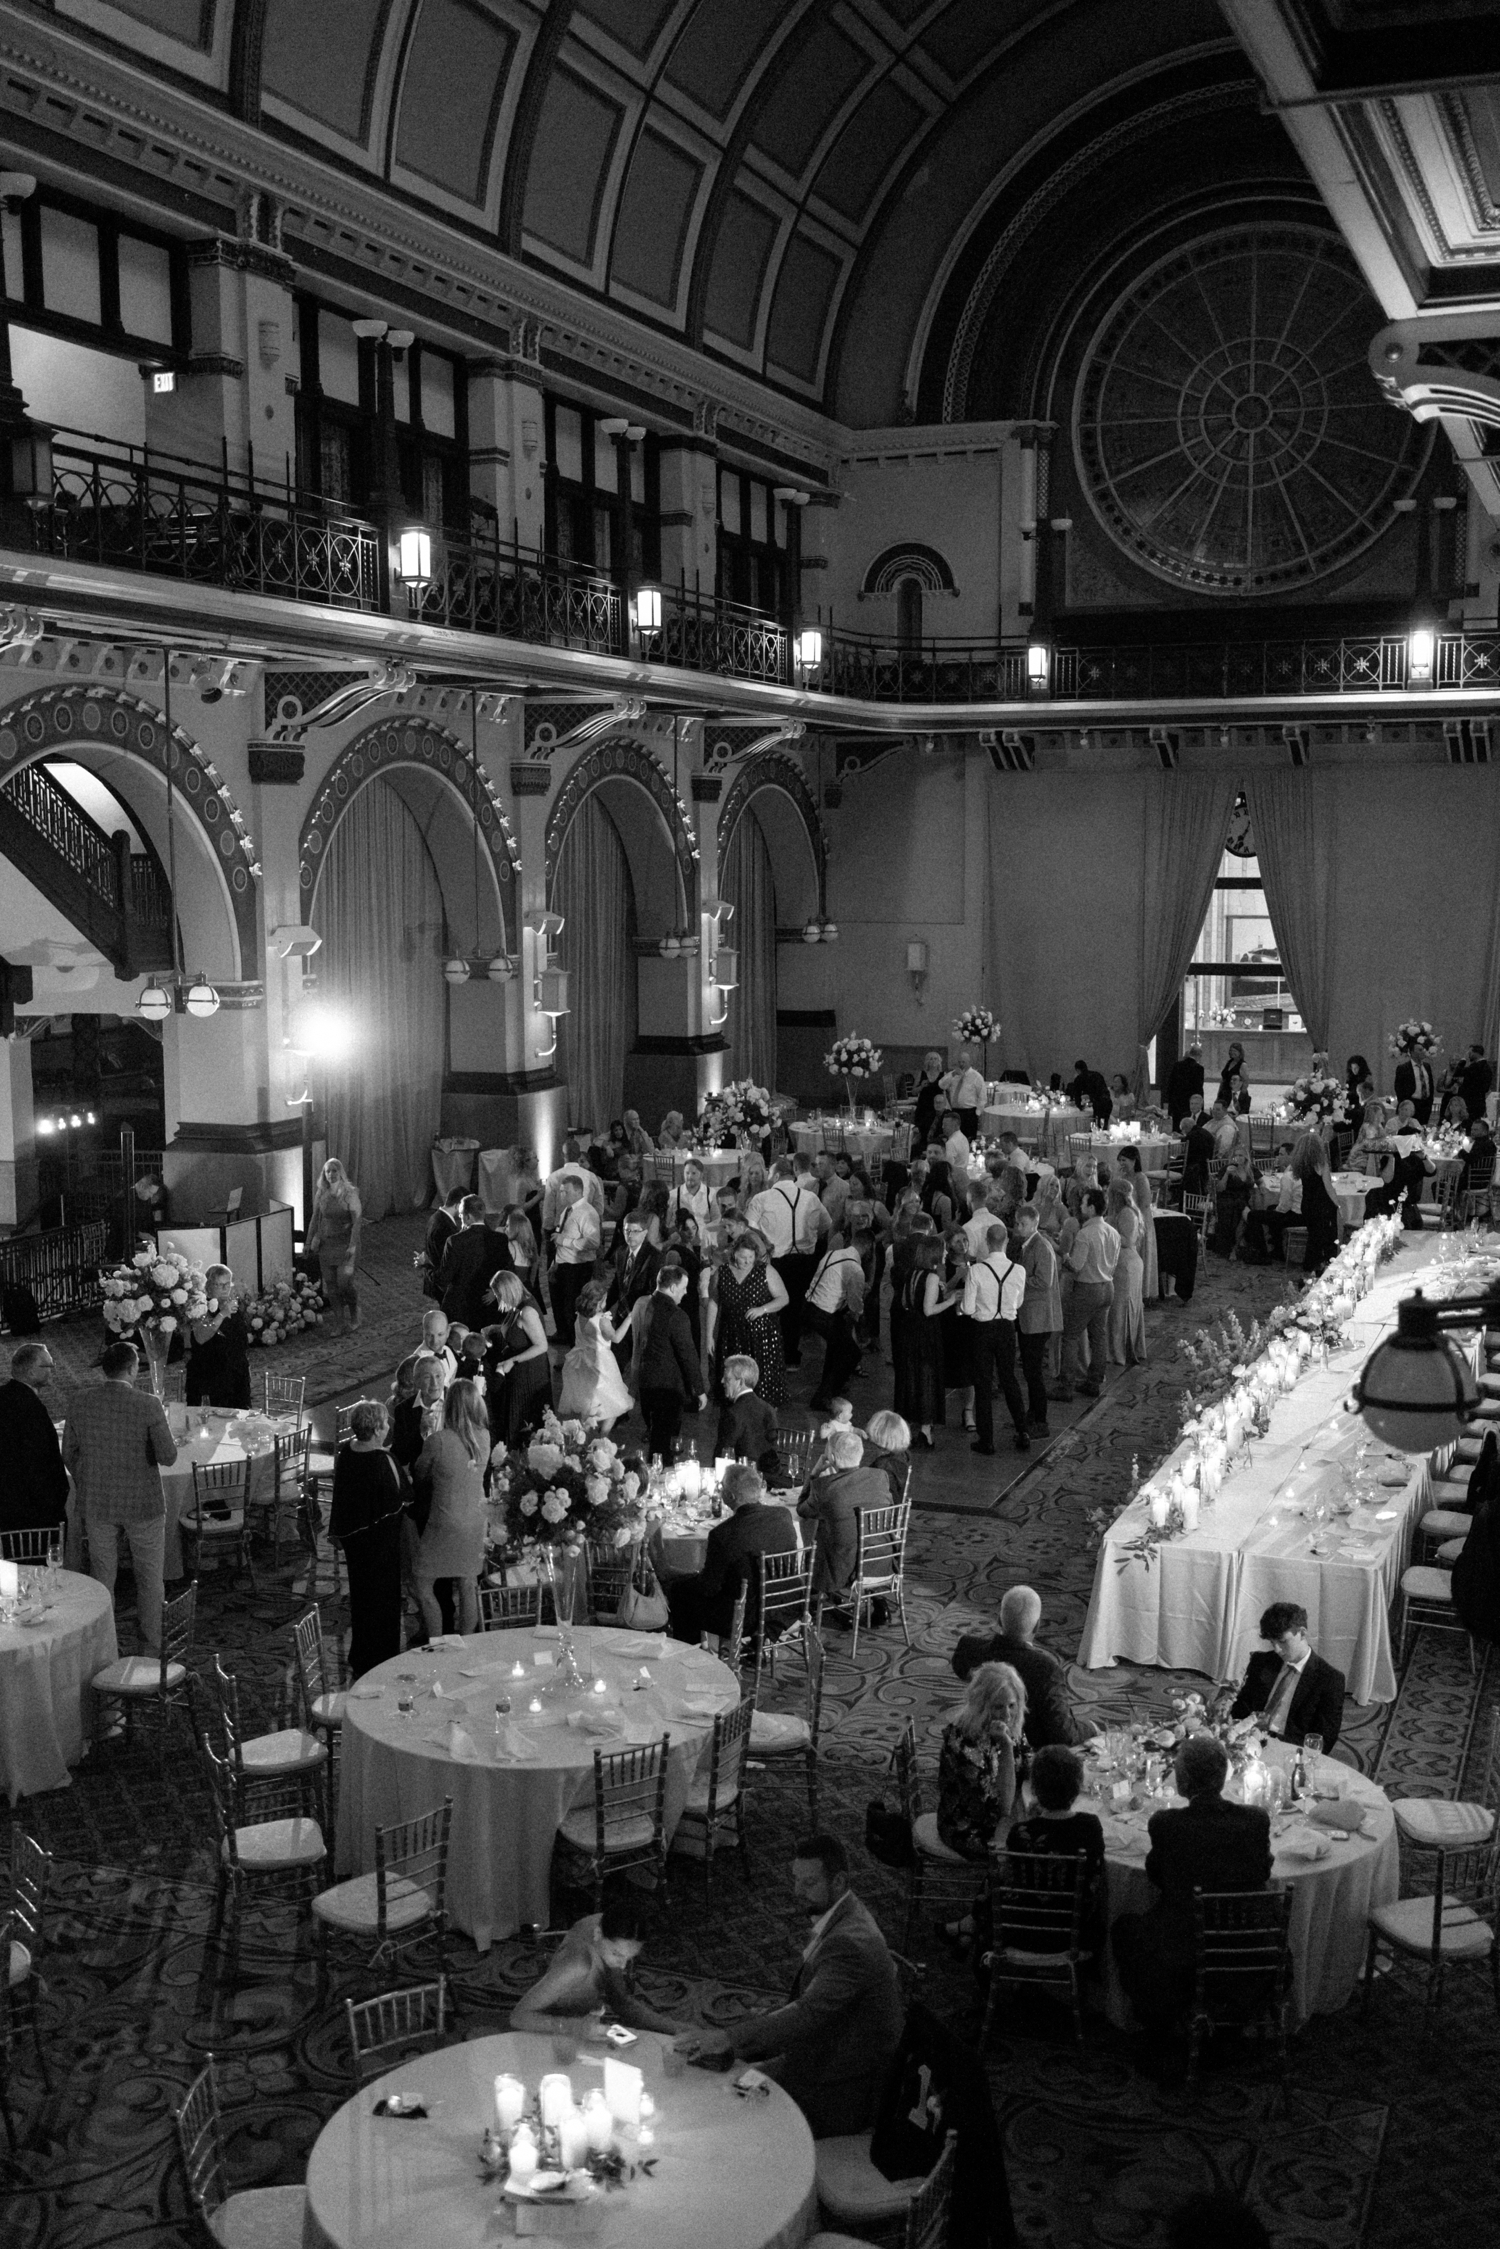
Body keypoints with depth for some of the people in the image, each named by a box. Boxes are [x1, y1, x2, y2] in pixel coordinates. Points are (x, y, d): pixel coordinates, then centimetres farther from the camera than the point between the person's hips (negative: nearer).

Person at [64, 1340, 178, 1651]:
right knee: (150, 1578, 15)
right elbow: (168, 1456, -17)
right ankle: (154, 1645, 25)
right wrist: (170, 1438, 4)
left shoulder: (79, 1403, -9)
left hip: (97, 1504, 3)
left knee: (101, 1575, 19)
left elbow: (69, 1454, 1)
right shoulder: (149, 1405, -19)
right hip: (143, 1503, -3)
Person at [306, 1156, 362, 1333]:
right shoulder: (321, 1194, 3)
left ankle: (353, 1317, 17)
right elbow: (315, 1219, 12)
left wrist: (353, 1245, -17)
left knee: (344, 1282, -8)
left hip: (345, 1243, -4)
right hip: (326, 1244, 4)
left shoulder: (349, 1193, -10)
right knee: (330, 1284, 5)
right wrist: (310, 1243, 12)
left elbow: (357, 1220, -11)